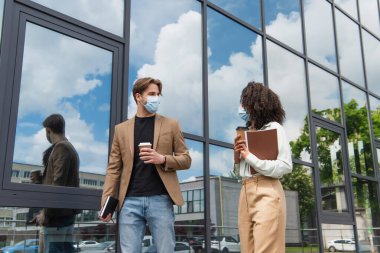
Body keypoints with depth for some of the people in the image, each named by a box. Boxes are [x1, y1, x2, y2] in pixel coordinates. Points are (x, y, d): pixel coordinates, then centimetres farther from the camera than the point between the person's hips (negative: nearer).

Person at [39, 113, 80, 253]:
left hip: (58, 212, -9)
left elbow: (58, 183, -16)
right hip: (65, 212, 9)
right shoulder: (70, 148, 19)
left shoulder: (61, 148, -9)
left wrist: (46, 211, -15)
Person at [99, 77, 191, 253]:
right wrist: (106, 203, -2)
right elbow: (114, 168, 8)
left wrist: (163, 159, -11)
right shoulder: (121, 129, 12)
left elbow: (186, 160, 8)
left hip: (160, 199, -1)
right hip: (130, 201, 1)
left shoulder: (171, 125, 10)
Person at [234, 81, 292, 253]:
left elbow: (285, 166, -9)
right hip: (245, 193, 7)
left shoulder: (274, 128, 1)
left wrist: (249, 157, -11)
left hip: (267, 193, -7)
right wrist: (237, 155, 3)